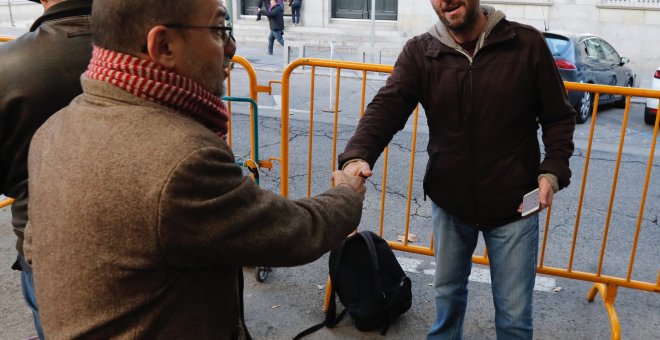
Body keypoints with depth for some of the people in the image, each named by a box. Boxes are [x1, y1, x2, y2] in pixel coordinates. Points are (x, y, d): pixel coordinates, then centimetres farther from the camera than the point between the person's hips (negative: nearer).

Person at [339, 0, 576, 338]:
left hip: (513, 204, -1)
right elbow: (386, 107, -18)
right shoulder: (419, 51, -5)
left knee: (514, 313, 10)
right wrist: (357, 155, -36)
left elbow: (558, 117, -1)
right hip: (449, 201, 2)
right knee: (447, 291, 23)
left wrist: (553, 171, -16)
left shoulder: (527, 44, -8)